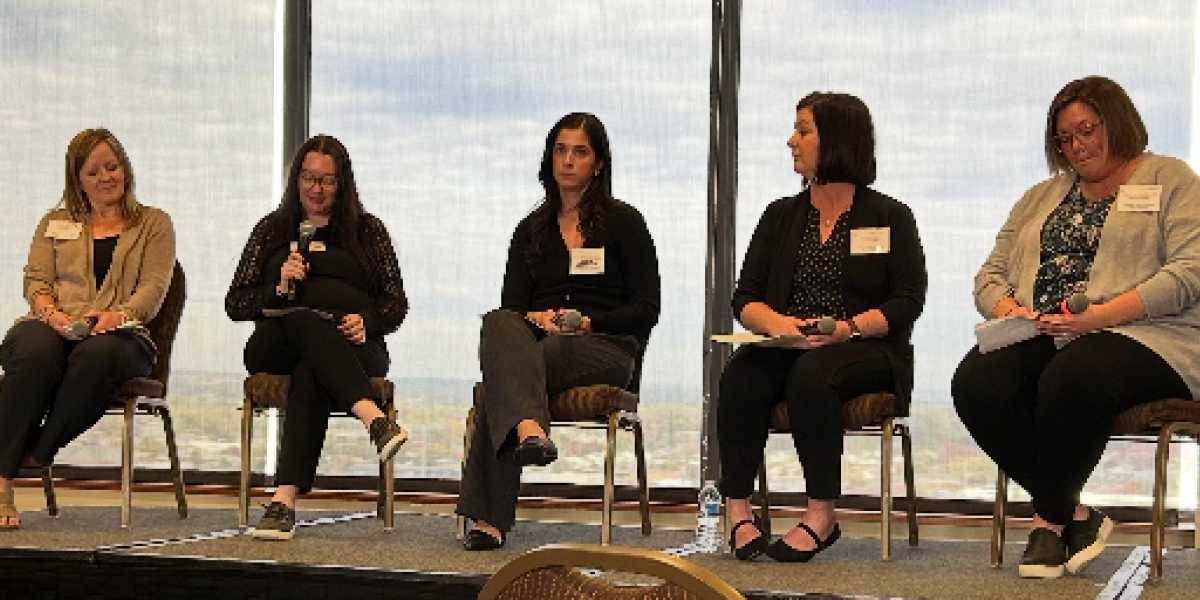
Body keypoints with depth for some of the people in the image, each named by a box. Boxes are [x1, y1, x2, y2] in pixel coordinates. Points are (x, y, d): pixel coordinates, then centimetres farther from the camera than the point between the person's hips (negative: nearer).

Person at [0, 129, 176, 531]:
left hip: (120, 333, -1)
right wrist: (52, 314, -9)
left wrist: (117, 315, -15)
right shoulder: (56, 223, 28)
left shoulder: (154, 224, 21)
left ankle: (37, 454, -31)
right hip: (53, 327, 1)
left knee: (97, 355, -41)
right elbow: (35, 280, 14)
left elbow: (154, 287, 6)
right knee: (35, 353, -38)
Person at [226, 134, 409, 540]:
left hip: (353, 350, 0)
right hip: (276, 349, 0)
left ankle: (285, 498, -54)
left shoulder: (367, 230, 19)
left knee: (309, 375, -38)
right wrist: (279, 290, -7)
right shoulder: (273, 229, 21)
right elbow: (235, 304, 14)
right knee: (307, 322, -38)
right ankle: (374, 418, -59)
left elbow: (397, 303, 12)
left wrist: (366, 322, -11)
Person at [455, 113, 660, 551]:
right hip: (538, 341, 4)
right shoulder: (531, 230, 22)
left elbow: (646, 311, 3)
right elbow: (512, 305, 14)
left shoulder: (624, 222, 10)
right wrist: (535, 317, -11)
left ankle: (490, 517, -43)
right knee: (499, 323, -36)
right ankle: (529, 429, -60)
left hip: (604, 348, -3)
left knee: (500, 378, -34)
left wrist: (587, 322, -13)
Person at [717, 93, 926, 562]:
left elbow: (907, 301, -3)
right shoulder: (781, 215, 19)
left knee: (812, 374, -36)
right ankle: (738, 507, -25)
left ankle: (822, 514, -28)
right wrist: (776, 322, -15)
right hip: (787, 346, 3)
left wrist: (849, 327, -20)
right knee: (741, 376, -30)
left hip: (866, 350, -3)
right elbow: (746, 298, 9)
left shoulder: (890, 217, 8)